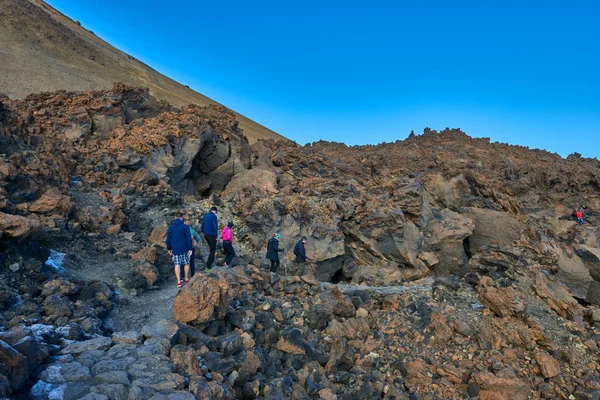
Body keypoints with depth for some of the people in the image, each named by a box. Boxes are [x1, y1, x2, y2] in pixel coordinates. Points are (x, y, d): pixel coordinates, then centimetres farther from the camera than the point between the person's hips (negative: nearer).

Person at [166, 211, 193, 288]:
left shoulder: (171, 227, 0)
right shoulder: (185, 227, -8)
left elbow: (168, 239, 5)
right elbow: (189, 238, -9)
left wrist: (169, 248, 16)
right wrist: (190, 248, -4)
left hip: (175, 250, 2)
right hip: (184, 249, -2)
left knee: (177, 265, 5)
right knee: (186, 263, 14)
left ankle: (179, 282, 2)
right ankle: (186, 279, 26)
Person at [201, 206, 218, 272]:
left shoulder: (205, 216, 11)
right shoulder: (214, 216, -11)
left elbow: (202, 226, 14)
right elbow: (215, 227, -15)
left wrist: (204, 233, 18)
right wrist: (216, 236, -9)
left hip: (206, 235, 7)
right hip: (212, 235, -7)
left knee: (212, 249, 25)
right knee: (212, 250, -2)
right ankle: (208, 267, -8)